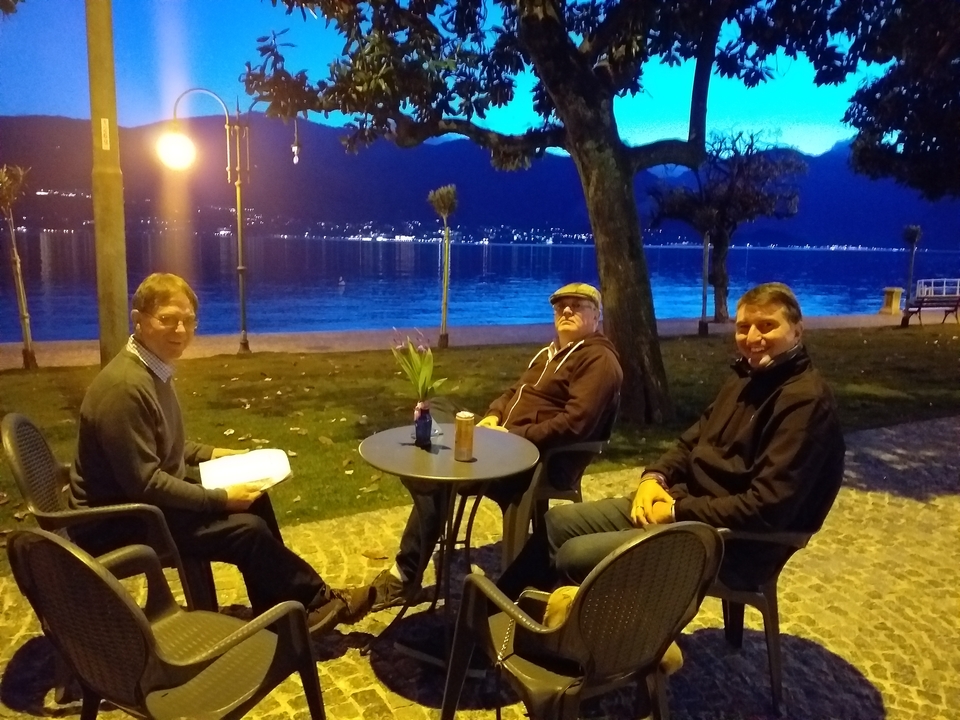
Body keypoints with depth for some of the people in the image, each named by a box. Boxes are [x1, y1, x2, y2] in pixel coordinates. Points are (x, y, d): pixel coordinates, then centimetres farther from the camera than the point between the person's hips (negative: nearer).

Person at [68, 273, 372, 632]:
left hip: (144, 497, 10)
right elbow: (143, 483, -28)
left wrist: (211, 453, 7)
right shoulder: (125, 386, -28)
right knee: (247, 529, -16)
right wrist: (221, 498, -22)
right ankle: (317, 601, 7)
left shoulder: (153, 370, 4)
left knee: (254, 500, 6)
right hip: (118, 522, -10)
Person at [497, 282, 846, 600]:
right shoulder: (746, 378, 11)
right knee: (557, 522, 7)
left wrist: (678, 512, -19)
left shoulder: (806, 401, -18)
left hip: (731, 542, -9)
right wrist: (654, 478, -3)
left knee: (575, 556, -18)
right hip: (683, 502, 10)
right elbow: (691, 442, 17)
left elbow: (767, 507, -25)